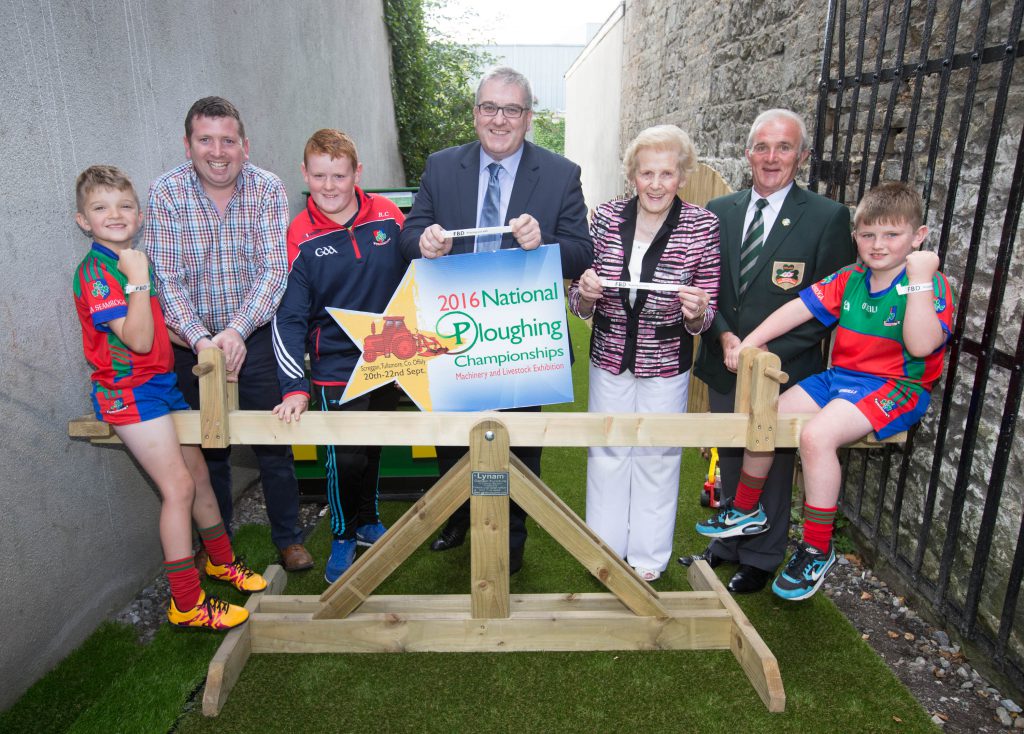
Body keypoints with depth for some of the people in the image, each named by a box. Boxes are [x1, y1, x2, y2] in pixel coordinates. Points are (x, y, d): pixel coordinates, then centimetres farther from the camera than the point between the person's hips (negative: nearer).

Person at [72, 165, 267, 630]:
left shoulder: (132, 261, 11)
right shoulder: (94, 271, -16)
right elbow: (138, 340, -25)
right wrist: (138, 279, -24)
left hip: (160, 382, 9)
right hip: (128, 391, -8)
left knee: (199, 474, 16)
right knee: (178, 486, -11)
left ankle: (220, 560, 35)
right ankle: (187, 604, 0)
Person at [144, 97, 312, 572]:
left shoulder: (267, 189, -8)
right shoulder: (165, 194, -8)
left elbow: (274, 270, -15)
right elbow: (167, 278, -12)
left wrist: (236, 329, -27)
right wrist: (200, 338, -27)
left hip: (255, 335, 0)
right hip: (194, 340, 1)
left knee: (274, 442, 4)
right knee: (208, 447, 12)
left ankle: (288, 539, 22)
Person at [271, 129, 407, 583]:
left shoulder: (389, 217, -3)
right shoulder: (299, 237, -9)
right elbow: (288, 319, -9)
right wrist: (294, 387, -18)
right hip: (336, 370, -3)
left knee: (375, 446, 18)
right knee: (345, 458, 0)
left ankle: (368, 520, 43)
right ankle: (343, 537, 27)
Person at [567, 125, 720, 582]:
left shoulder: (702, 226, -9)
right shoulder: (606, 218, -5)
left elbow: (705, 317, -3)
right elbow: (581, 303, 1)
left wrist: (697, 312, -26)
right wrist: (584, 293, -22)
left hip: (667, 364, -1)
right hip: (609, 357, 2)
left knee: (657, 458, 13)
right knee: (606, 453, 14)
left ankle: (647, 556, 35)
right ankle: (605, 546, 37)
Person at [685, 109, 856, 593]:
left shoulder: (828, 217, -7)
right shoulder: (719, 211, 5)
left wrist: (768, 353, -17)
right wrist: (724, 337, -12)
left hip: (785, 372, -3)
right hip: (725, 366, 4)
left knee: (773, 465, 11)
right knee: (730, 461, 18)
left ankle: (760, 560, 32)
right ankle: (728, 544, 39)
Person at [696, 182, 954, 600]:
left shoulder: (931, 285, -12)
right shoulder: (850, 280, 6)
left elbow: (922, 345, -27)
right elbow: (800, 307, 3)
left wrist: (920, 279, -29)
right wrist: (748, 342, -4)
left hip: (896, 387, -7)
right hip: (840, 376, 7)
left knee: (817, 435, -30)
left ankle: (818, 549, -11)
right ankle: (746, 510, 25)